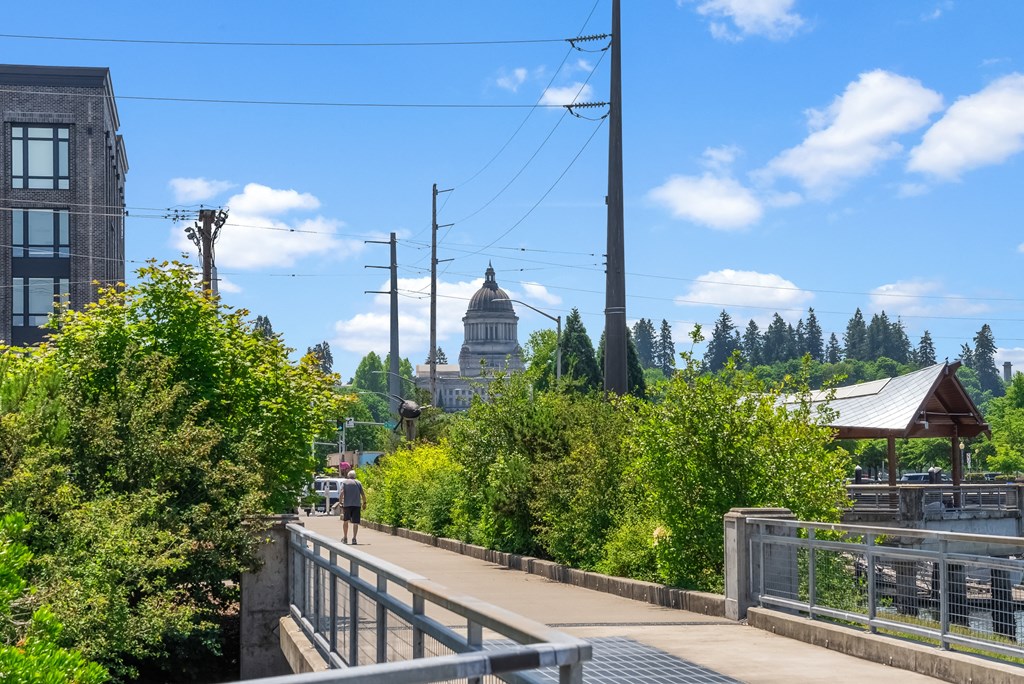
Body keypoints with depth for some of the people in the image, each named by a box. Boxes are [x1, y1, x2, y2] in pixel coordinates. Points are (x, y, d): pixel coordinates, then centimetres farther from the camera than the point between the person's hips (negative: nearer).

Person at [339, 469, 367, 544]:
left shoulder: (344, 482, 7)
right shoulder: (358, 483, 12)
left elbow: (342, 492, -6)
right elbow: (363, 494, 6)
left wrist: (341, 503, -5)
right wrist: (364, 503, 15)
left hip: (347, 504, -1)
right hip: (357, 504, 1)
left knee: (345, 521, 13)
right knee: (355, 522, 2)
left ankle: (345, 538, 16)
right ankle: (354, 538, -6)